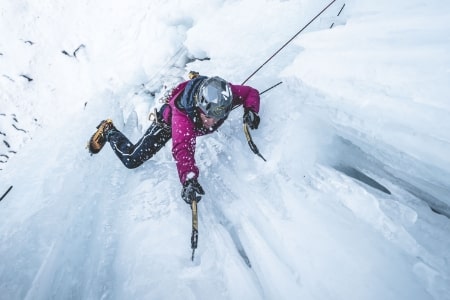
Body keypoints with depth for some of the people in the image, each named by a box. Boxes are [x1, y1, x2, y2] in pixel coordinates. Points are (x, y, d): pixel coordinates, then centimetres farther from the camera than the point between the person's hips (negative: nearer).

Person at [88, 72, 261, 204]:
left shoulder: (224, 96, -38)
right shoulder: (182, 114, -50)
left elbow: (251, 92, -22)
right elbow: (183, 148, -61)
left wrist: (251, 110, -42)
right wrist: (189, 179, -76)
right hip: (168, 120, -4)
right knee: (131, 160, -4)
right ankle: (108, 131, 22)